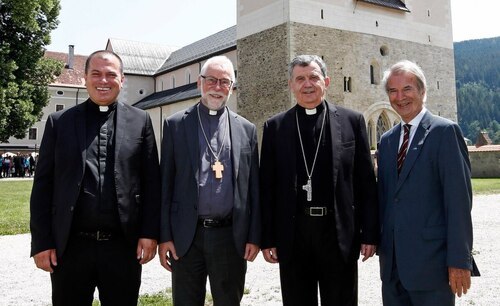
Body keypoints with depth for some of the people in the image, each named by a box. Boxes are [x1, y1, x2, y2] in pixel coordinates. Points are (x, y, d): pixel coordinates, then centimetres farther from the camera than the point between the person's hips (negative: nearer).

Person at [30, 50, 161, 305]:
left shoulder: (139, 121, 5)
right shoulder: (59, 122, 5)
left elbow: (151, 181, 3)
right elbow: (43, 185, 4)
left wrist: (150, 233, -3)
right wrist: (41, 242, -1)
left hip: (124, 246, 0)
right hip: (70, 247, 0)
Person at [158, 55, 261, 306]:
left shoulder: (246, 129, 7)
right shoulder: (175, 124, 4)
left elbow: (253, 188, 7)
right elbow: (165, 184, 2)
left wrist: (254, 237, 3)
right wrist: (164, 236, -2)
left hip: (231, 237, 1)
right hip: (186, 236, -1)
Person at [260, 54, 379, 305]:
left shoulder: (352, 121, 3)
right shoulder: (275, 127, 5)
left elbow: (366, 182, 2)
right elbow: (267, 187, 4)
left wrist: (370, 233, -1)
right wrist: (267, 238, 1)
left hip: (340, 233, 0)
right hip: (292, 234, 1)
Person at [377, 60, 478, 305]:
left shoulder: (445, 131, -7)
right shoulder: (387, 140, 13)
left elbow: (459, 198, -12)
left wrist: (460, 260, -14)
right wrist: (382, 247, 8)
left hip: (431, 260, -6)